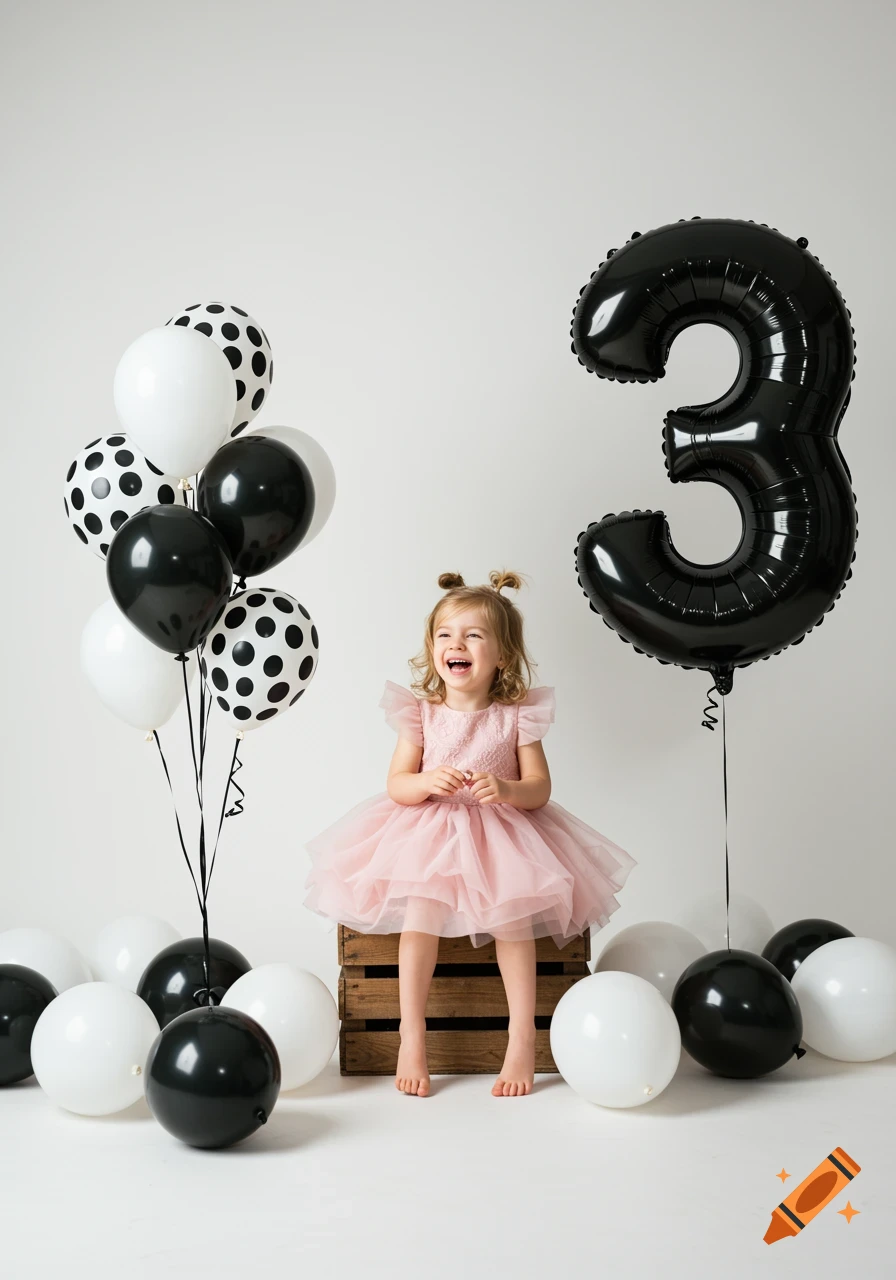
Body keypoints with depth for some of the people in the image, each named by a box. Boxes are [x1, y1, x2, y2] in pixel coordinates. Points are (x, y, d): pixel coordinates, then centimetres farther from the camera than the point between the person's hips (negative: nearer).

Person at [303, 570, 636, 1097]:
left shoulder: (517, 717, -1)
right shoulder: (421, 714, 1)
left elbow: (540, 789, -1)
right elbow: (397, 785, 1)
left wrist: (506, 789, -23)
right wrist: (428, 782, -21)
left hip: (502, 837, 0)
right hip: (428, 836, 1)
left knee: (512, 915, -24)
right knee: (421, 910, -25)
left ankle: (522, 1040, -13)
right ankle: (412, 1038, -14)